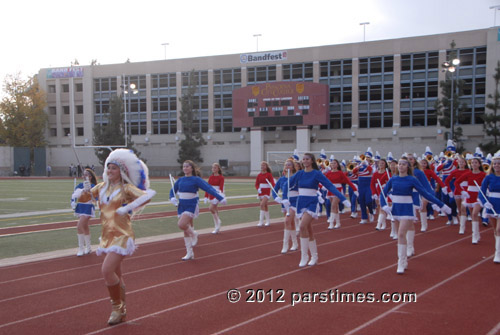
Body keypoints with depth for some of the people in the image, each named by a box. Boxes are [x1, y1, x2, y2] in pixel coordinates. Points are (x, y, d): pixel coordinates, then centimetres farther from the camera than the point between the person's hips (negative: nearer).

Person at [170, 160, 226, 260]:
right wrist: (173, 199, 1)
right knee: (186, 230, 9)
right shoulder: (180, 180, 7)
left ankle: (194, 234, 5)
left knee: (181, 224, -25)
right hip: (182, 206, 6)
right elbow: (173, 190, 21)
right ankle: (189, 253, 18)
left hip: (191, 206, -6)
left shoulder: (196, 179, -8)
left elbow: (208, 188, -16)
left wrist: (220, 198, -24)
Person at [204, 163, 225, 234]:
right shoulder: (211, 177, 8)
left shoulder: (221, 177, -7)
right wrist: (206, 196, 6)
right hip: (211, 195, 6)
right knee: (215, 210, 9)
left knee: (211, 208, -20)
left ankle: (218, 220, 2)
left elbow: (221, 187, -14)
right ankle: (217, 228, 16)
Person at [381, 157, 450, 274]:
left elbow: (425, 193, -5)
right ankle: (404, 260, 27)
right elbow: (383, 193, 7)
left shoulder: (412, 180, -6)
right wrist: (384, 205, -12)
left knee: (401, 234, -16)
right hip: (396, 208, 4)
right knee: (401, 234, 12)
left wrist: (441, 205, -7)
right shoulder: (393, 179, 4)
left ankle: (401, 264, -11)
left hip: (407, 209, -4)